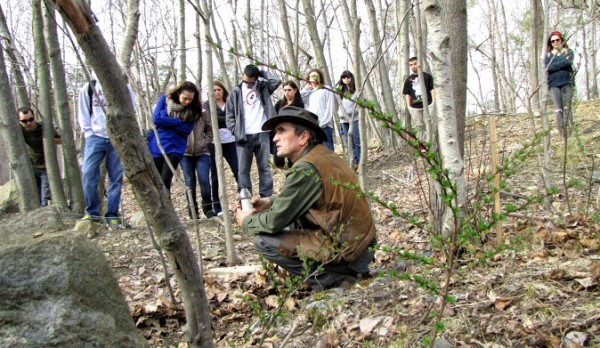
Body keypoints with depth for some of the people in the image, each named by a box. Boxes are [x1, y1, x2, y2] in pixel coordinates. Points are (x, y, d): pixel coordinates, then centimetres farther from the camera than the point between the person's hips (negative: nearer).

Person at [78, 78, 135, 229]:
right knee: (88, 173, -11)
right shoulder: (88, 88, 11)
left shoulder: (124, 88, 9)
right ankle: (92, 212, 1)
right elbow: (83, 113, 11)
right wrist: (88, 132, 1)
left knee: (116, 177, -1)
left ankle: (112, 215, 6)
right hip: (95, 137, 0)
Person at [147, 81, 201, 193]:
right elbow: (156, 119, -13)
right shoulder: (165, 99, -1)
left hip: (175, 148, -1)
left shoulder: (193, 110, -2)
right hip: (157, 145, 1)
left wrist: (165, 121, -13)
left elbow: (186, 129, -11)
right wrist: (179, 122, -12)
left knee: (165, 181, -14)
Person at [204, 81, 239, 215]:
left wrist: (221, 121, -11)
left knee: (238, 171, -7)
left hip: (231, 141, 1)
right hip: (215, 142, -1)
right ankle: (217, 206, 10)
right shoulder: (208, 104, 10)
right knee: (216, 175, 3)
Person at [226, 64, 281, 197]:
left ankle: (266, 198, 9)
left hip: (262, 134, 1)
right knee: (243, 170, -1)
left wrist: (261, 73, 2)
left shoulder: (263, 87, 10)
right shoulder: (236, 92, 7)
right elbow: (229, 114, 4)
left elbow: (277, 81, -9)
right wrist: (236, 132, -7)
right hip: (243, 136, -1)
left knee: (265, 167, 4)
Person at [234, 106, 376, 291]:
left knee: (263, 241, -8)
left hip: (347, 251, -9)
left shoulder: (305, 169, -20)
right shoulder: (323, 155, 6)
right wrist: (269, 202, 9)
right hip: (360, 240, 9)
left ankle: (330, 276, -3)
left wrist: (246, 221, 4)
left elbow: (274, 222, -15)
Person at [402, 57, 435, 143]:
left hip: (428, 105, -1)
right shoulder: (408, 80, 11)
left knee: (428, 125, -3)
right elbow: (407, 94, 11)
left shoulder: (427, 76, 7)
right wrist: (409, 106, 2)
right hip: (415, 107, 2)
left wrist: (434, 101, -2)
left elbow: (432, 89, 6)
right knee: (419, 126, 4)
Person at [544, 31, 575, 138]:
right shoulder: (548, 55, 16)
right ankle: (561, 132, -19)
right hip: (553, 84, 0)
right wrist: (563, 62, -6)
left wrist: (554, 66, -7)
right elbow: (548, 67, -4)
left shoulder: (568, 51, 15)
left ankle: (569, 131, -13)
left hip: (566, 82, 0)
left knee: (567, 107, -10)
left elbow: (569, 61, -7)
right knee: (558, 109, -12)